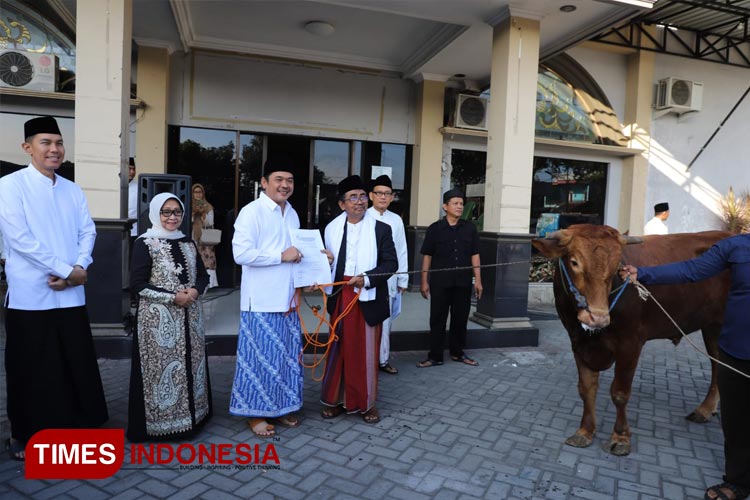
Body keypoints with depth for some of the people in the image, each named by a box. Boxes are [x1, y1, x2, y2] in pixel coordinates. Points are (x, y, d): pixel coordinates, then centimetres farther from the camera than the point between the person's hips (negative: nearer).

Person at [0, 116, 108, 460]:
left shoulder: (73, 190, 12)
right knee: (30, 370, 7)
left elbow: (88, 232, 7)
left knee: (77, 364, 10)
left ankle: (75, 426, 26)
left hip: (71, 294, 4)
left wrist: (79, 269, -11)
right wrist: (67, 270, -15)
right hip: (30, 295, -4)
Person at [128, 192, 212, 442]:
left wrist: (195, 291, -7)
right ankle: (160, 422, 13)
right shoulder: (145, 243, -6)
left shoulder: (188, 243, 11)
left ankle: (189, 416, 26)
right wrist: (173, 297, -17)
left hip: (189, 318, 6)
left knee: (189, 366, 11)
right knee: (161, 367, -2)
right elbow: (138, 284, -11)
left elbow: (203, 275, 14)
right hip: (158, 320, -5)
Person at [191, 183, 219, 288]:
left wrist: (203, 213, -14)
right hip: (193, 238, 1)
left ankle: (208, 283, -7)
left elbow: (210, 223, 0)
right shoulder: (189, 206, 8)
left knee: (207, 260, -9)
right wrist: (193, 213, -11)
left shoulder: (208, 207, 5)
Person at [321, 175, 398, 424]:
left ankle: (367, 402, 22)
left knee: (367, 351, 7)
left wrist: (366, 278, -17)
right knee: (339, 349, 10)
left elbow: (391, 263, -6)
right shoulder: (332, 228, 6)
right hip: (340, 297, 2)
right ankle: (336, 399, 25)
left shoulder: (381, 229, -1)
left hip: (368, 298, -2)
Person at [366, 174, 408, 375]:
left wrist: (403, 280, 9)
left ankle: (382, 360, 23)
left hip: (388, 281, 3)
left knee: (384, 322, 11)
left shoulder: (396, 220, 8)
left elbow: (401, 252, 9)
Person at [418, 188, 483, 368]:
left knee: (460, 318, 11)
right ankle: (435, 356, 13)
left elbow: (474, 255, 7)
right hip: (440, 282, -2)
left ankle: (457, 353, 27)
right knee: (437, 319, 4)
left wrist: (478, 280, 3)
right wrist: (424, 281, -2)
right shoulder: (435, 228, -2)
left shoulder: (470, 228, 5)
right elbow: (427, 256, 0)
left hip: (463, 282, 2)